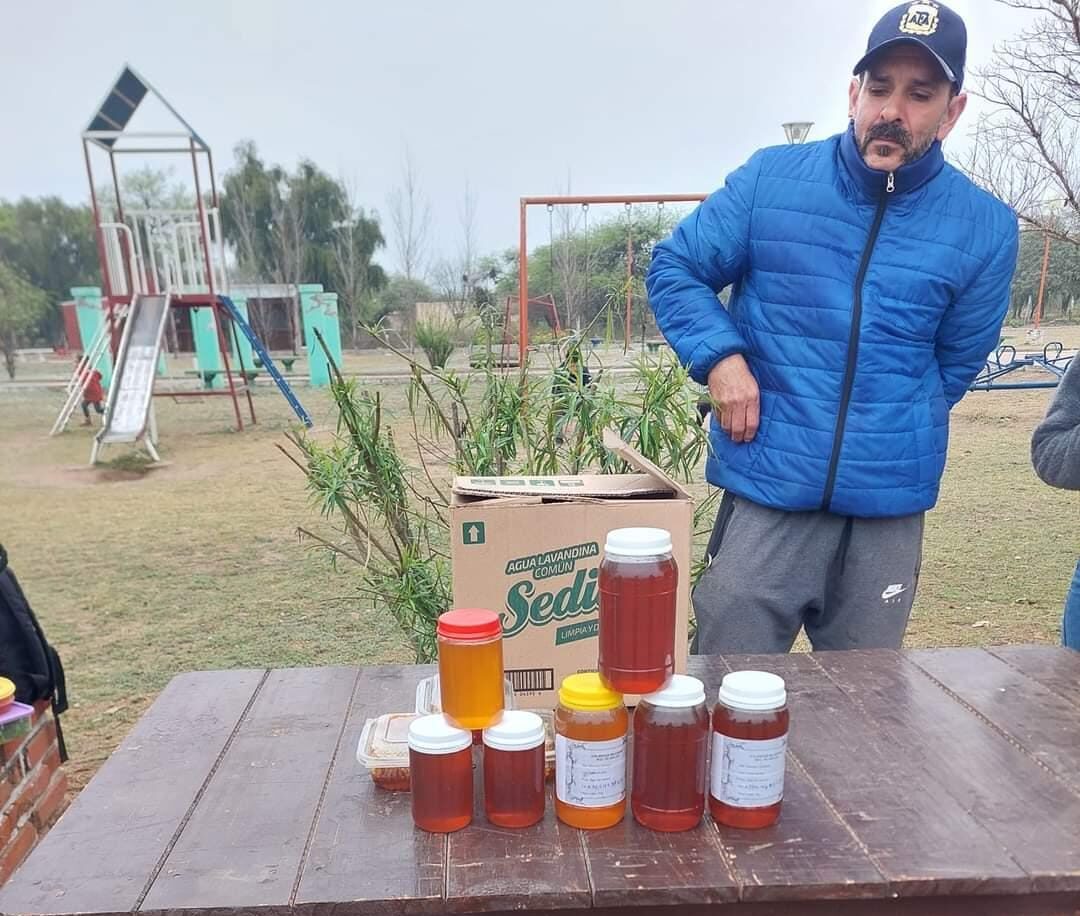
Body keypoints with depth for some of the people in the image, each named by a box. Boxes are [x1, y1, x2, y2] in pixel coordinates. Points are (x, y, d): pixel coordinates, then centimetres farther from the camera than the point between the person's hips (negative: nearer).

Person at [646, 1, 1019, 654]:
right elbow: (674, 269, 4)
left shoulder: (986, 228, 2)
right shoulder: (770, 180, -2)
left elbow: (956, 361, 13)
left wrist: (894, 432, 12)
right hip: (766, 493, -2)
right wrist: (720, 355, -11)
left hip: (891, 507, 2)